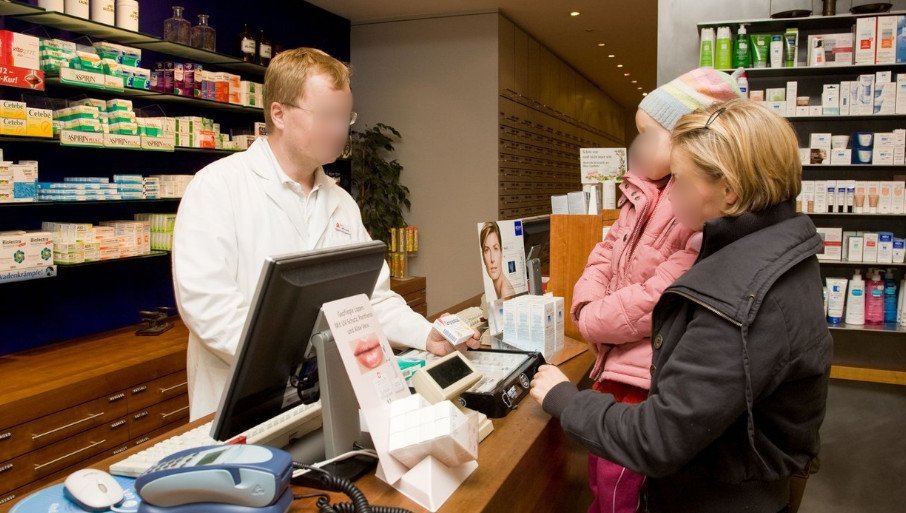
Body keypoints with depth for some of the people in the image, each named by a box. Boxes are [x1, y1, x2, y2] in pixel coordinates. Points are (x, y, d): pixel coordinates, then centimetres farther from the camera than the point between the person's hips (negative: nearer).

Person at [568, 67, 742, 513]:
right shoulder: (645, 194, 6)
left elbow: (663, 298, -26)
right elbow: (608, 250, 13)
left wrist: (591, 321, -13)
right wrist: (587, 300, -6)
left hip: (650, 376, -9)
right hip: (615, 363, 9)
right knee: (600, 474, 25)